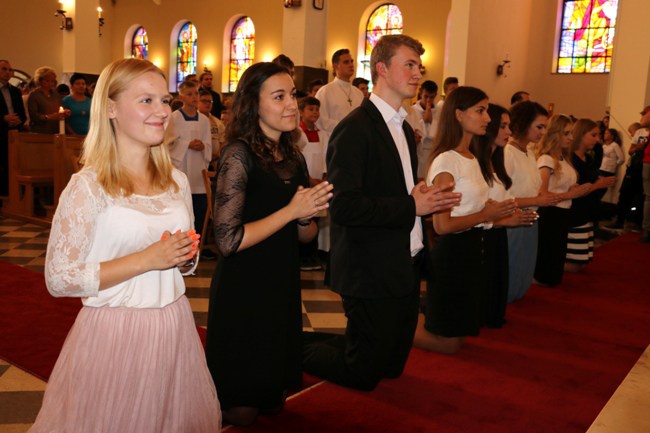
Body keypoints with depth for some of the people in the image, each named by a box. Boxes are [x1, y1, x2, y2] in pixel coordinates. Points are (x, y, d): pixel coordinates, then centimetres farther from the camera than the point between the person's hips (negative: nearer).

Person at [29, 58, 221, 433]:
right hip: (114, 331, -5)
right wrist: (146, 260, -19)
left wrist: (185, 256, -6)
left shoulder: (176, 180, 6)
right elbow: (59, 279, -14)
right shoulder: (88, 186, -12)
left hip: (174, 326, 5)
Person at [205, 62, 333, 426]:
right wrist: (291, 211, -21)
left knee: (273, 401, 24)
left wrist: (306, 217, -11)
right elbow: (228, 240, -23)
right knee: (242, 409, 13)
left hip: (284, 286, 7)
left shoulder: (294, 157, 5)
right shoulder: (240, 155, -16)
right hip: (242, 290, -7)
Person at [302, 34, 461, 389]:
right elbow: (343, 206, -25)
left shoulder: (404, 128, 13)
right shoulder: (355, 128, -17)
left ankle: (306, 342, 35)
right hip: (372, 272, -9)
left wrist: (428, 199, -2)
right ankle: (295, 348, 26)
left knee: (391, 365, 20)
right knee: (363, 374, 4)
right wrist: (412, 207, -21)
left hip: (406, 266, 9)